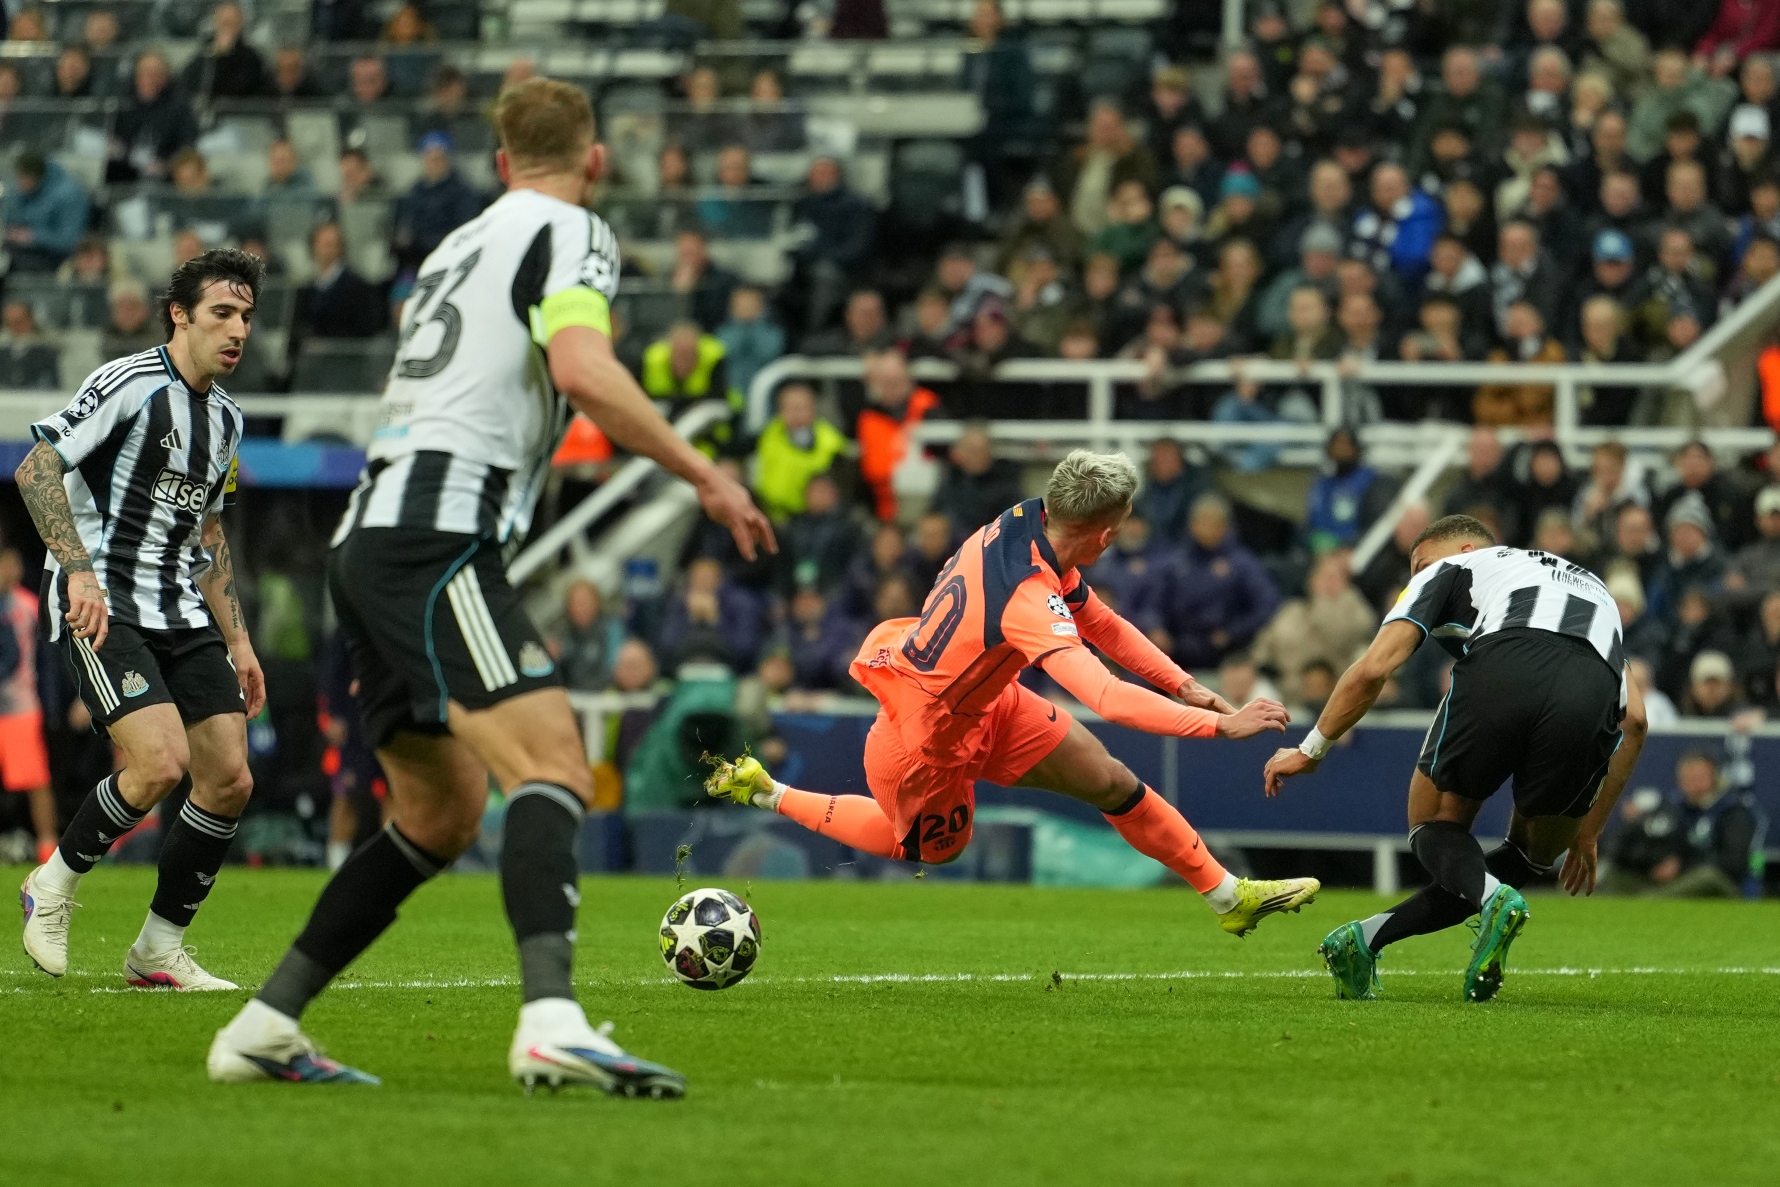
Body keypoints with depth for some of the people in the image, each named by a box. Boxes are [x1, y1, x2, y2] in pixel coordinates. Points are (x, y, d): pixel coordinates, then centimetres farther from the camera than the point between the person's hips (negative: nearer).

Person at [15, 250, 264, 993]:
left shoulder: (225, 417, 15)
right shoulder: (129, 384, -11)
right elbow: (35, 467, -17)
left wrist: (236, 641, 20)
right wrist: (79, 568, -26)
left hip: (181, 612, 8)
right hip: (101, 606, -8)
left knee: (229, 781, -2)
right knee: (163, 761, -23)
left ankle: (160, 950, 10)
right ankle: (53, 887, 0)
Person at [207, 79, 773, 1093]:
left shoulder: (463, 243, 26)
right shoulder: (571, 233, 1)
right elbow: (582, 371, -18)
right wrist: (704, 475, -12)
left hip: (372, 538, 9)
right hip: (437, 540, -9)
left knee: (443, 815, 17)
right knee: (554, 773, -21)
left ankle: (264, 1029, 18)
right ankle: (553, 1020, -41)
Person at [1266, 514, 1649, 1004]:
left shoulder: (1448, 569, 32)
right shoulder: (1590, 583, 43)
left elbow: (1373, 669, 17)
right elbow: (1634, 721, 32)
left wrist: (1310, 751, 30)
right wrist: (1586, 834, 36)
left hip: (1499, 674, -3)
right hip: (1591, 701, 3)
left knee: (1436, 826, 22)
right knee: (1534, 854, 25)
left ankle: (1490, 896, -13)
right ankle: (1369, 937, 12)